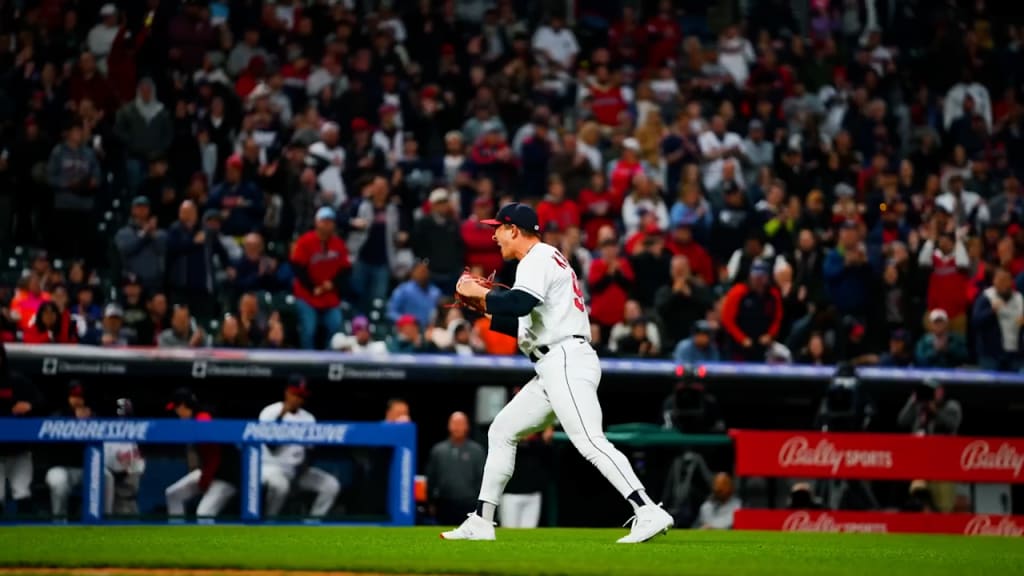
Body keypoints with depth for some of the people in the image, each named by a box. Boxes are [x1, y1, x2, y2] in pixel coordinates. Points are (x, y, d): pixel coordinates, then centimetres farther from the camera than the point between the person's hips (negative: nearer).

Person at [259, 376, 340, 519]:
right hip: (272, 466, -6)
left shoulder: (308, 419, 7)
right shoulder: (270, 412, -8)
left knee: (332, 485, -9)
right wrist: (282, 414, -24)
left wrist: (303, 466, -17)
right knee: (279, 484, -39)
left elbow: (309, 450, 6)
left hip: (298, 469, 6)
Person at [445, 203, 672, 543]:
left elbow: (519, 303, -25)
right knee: (501, 431, 14)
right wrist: (486, 310, 22)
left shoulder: (538, 259, -6)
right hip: (553, 370, 11)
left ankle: (648, 513, -31)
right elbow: (525, 325, 30)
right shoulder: (541, 260, 25)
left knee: (589, 442, -22)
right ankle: (481, 523, 16)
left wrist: (479, 292, -11)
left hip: (567, 362, -11)